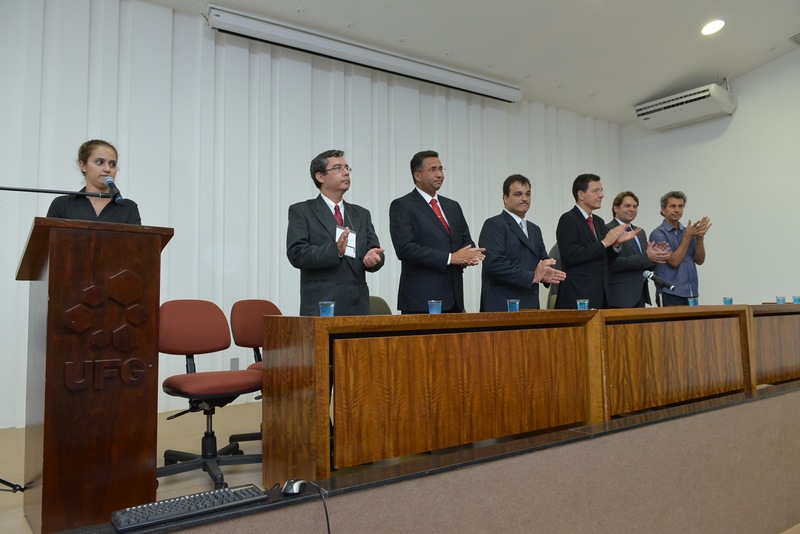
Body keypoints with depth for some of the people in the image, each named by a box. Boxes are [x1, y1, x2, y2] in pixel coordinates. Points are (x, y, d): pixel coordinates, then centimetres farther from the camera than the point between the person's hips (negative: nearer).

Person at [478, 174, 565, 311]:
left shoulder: (535, 230, 21)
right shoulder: (493, 225, -5)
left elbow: (543, 262, 22)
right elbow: (494, 264, -17)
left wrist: (545, 275, -2)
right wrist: (532, 276, -19)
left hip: (530, 306, 7)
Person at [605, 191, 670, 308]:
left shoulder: (640, 232, 19)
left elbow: (647, 265, 20)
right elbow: (613, 263, -20)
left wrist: (654, 255, -2)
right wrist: (646, 257, -21)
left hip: (640, 295, 8)